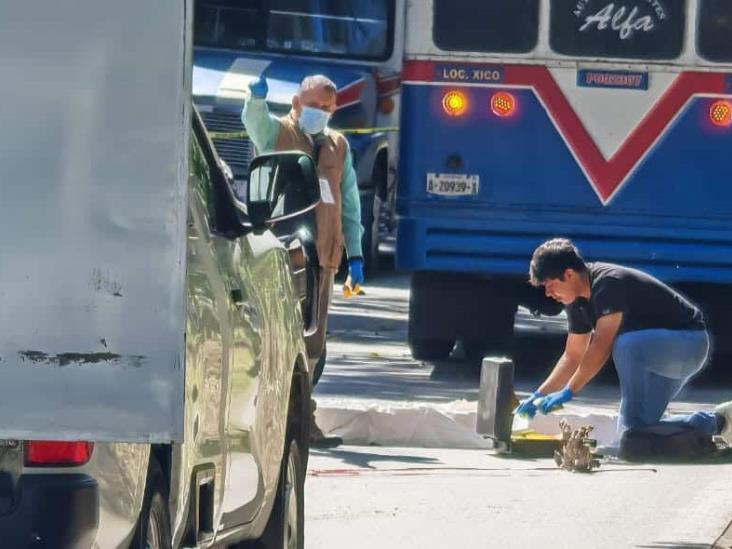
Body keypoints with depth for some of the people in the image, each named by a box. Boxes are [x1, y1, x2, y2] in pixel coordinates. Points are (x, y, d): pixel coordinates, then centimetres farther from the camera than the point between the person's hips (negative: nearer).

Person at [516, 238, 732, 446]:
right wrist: (539, 395, 3)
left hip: (689, 342, -10)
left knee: (625, 345, -36)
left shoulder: (608, 284, -25)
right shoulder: (578, 302, 4)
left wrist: (568, 392, -27)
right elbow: (573, 356, 12)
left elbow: (601, 346, -29)